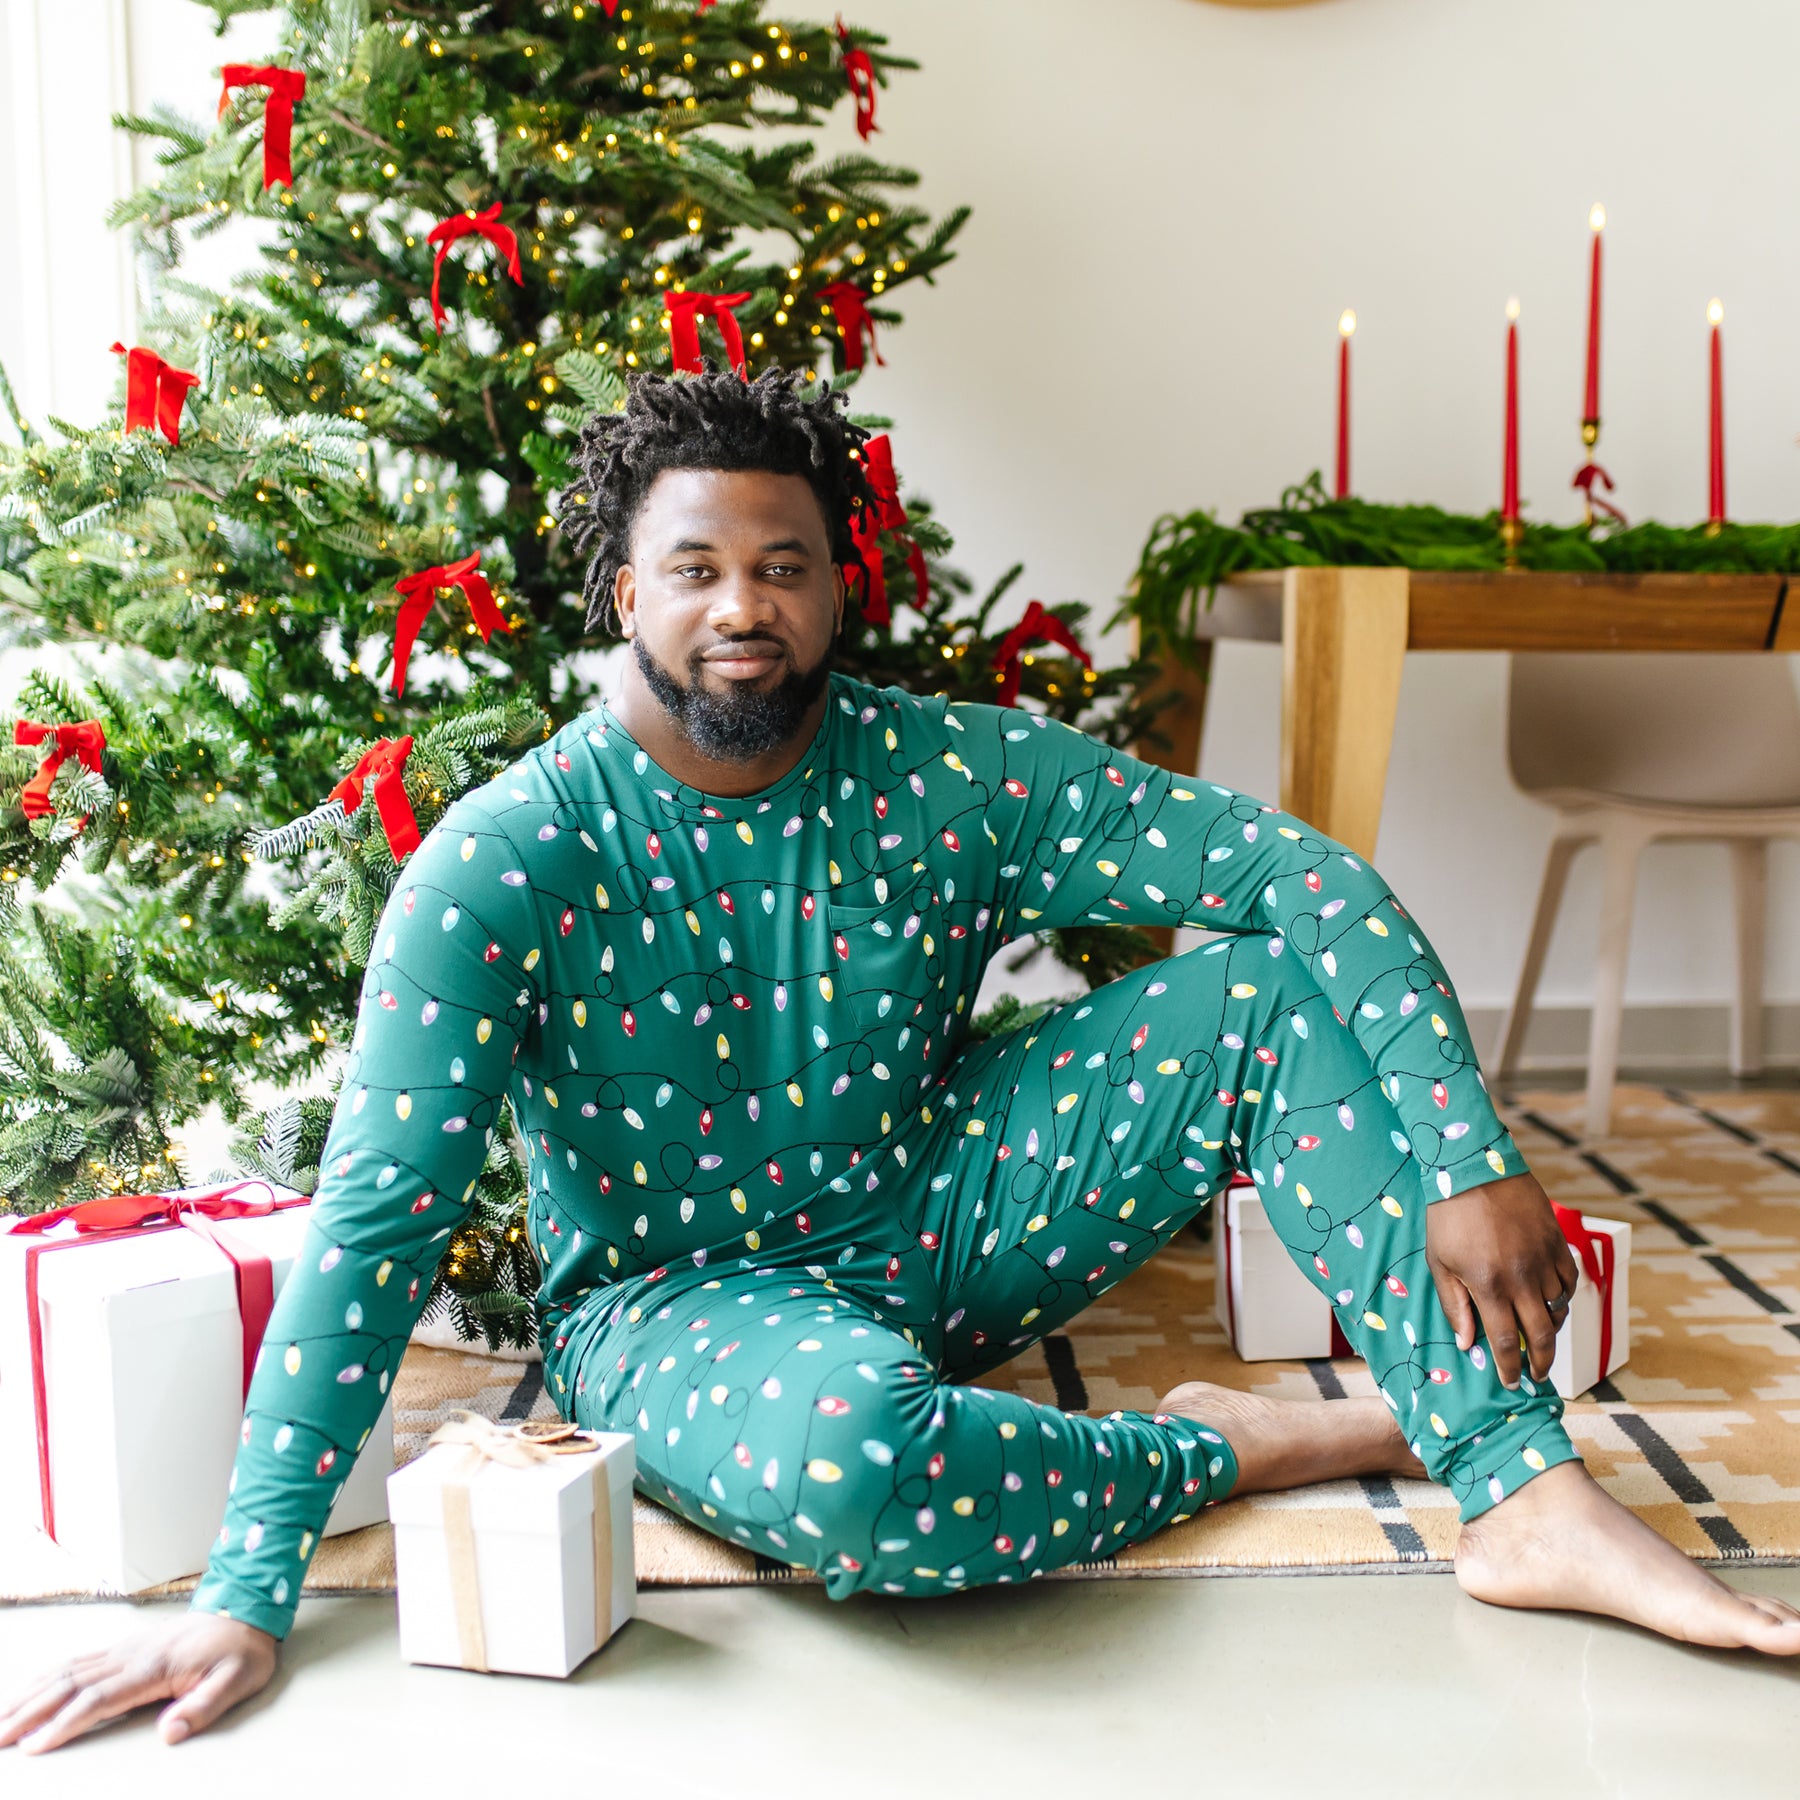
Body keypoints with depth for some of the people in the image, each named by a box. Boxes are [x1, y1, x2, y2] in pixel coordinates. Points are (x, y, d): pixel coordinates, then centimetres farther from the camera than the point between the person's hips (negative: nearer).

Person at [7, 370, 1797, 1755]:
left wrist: (1472, 1161, -25)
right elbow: (374, 1221, -19)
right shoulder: (505, 860, -17)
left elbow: (1300, 873, -14)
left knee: (1281, 987, -13)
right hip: (680, 1295, -3)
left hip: (938, 1217, 4)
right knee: (848, 1458, -41)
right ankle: (1221, 1445, -11)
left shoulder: (952, 773, -11)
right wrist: (247, 1593, -24)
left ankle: (1523, 1490, -17)